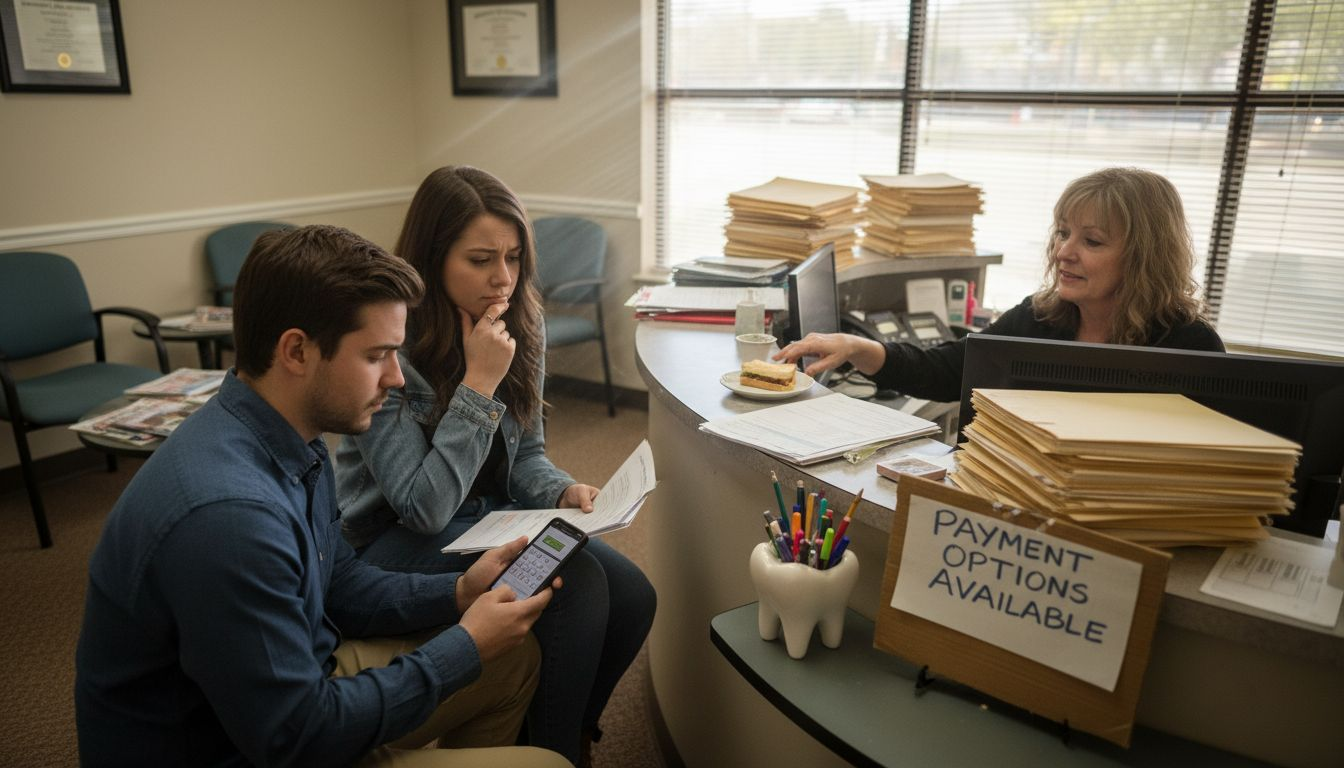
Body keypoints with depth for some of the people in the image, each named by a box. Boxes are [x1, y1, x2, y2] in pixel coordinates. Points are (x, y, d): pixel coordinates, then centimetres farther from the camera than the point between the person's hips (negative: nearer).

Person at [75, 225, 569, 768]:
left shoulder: (293, 440, -5)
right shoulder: (227, 512, -34)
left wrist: (457, 593, -5)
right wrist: (465, 647, -18)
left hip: (288, 693, 8)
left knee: (514, 657, 14)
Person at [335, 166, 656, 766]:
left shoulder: (520, 322, -4)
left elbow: (525, 455, 8)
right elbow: (424, 508, -26)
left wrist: (562, 491, -14)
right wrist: (479, 383, -29)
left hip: (491, 513, 6)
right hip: (396, 539, -6)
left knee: (632, 599, -13)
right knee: (577, 583, -27)